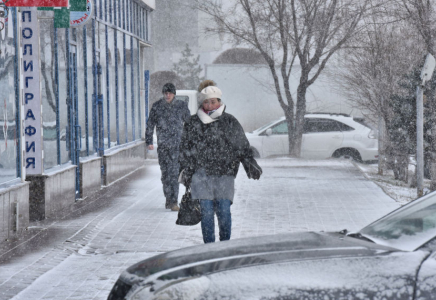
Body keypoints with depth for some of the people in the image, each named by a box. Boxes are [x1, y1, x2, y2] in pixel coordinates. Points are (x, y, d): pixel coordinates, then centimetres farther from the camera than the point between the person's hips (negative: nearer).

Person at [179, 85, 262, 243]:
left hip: (224, 173, 0)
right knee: (206, 211, -3)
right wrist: (185, 172, 8)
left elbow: (242, 146, 11)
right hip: (201, 173, 0)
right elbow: (185, 150, 13)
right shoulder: (193, 123, 9)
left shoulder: (230, 122, 8)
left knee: (224, 210, -4)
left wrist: (251, 164, 0)